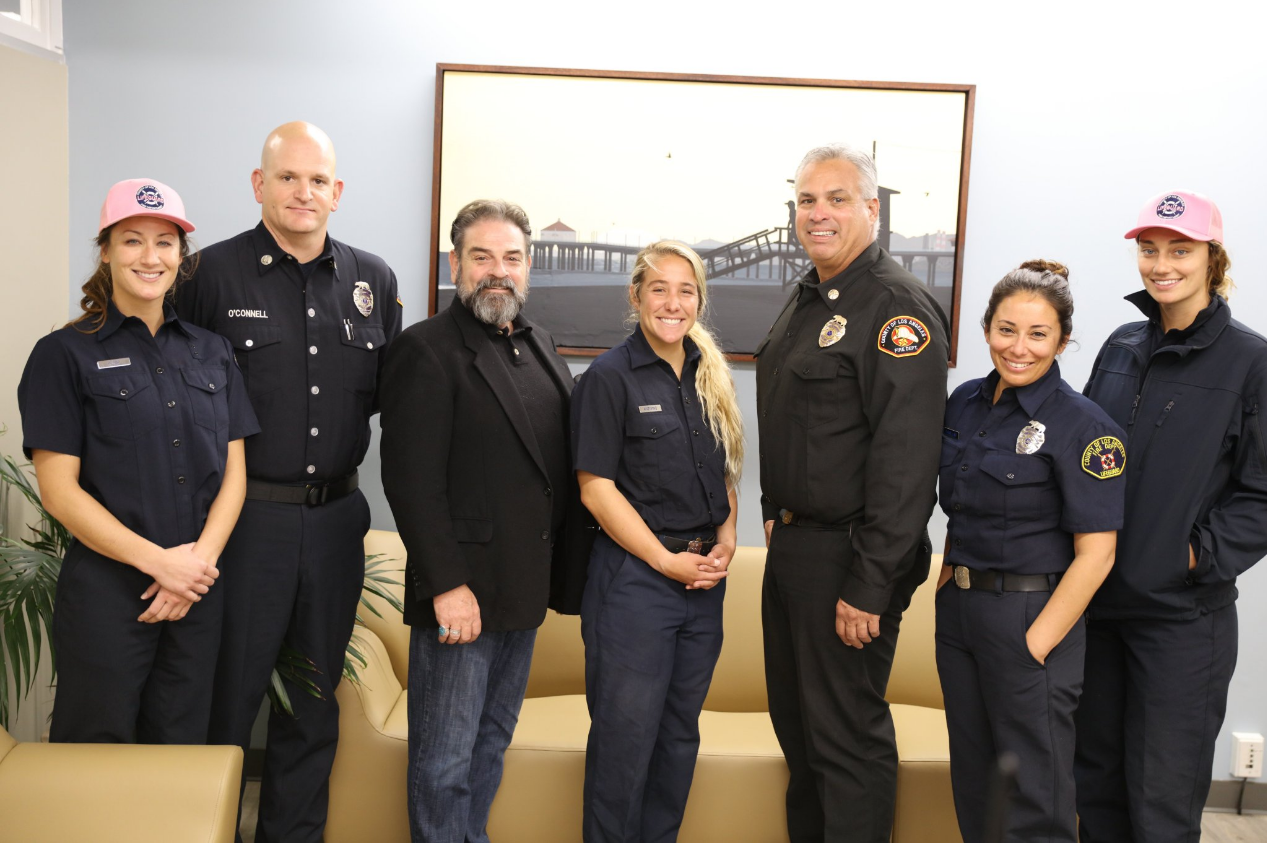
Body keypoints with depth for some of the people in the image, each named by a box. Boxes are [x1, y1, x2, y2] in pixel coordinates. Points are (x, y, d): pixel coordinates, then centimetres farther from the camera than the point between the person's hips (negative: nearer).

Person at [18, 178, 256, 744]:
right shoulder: (65, 354, -2)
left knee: (180, 751, 12)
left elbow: (233, 473, 7)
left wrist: (200, 559, -8)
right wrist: (158, 560, -14)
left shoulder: (211, 352, 10)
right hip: (104, 594, -3)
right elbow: (59, 490, -8)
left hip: (198, 591, 4)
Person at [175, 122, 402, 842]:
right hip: (245, 514, -4)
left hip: (337, 518, 4)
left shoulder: (374, 280, 7)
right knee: (228, 695, 7)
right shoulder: (213, 274, -5)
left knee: (314, 699, 16)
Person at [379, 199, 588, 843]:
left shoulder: (540, 347, 13)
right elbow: (411, 481, -16)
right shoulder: (427, 350, -10)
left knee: (490, 745, 18)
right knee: (444, 759, 4)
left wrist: (565, 572, 10)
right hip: (459, 594, -7)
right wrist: (447, 584, -20)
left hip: (525, 592, 7)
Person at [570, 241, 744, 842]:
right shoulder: (609, 377, -8)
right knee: (626, 732, 3)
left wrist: (724, 544, 1)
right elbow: (596, 487, -12)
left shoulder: (711, 376, 10)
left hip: (704, 580, 6)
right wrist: (667, 561, -13)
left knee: (680, 731, 15)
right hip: (634, 575, -6)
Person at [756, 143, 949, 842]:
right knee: (795, 721, 19)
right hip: (791, 545, 9)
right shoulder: (805, 300, 13)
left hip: (849, 555, -9)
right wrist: (776, 513, 17)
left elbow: (906, 459, -22)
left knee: (846, 736, 2)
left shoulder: (897, 306, -16)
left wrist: (869, 585, -23)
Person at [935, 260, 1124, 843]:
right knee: (973, 781, 18)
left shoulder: (1083, 426, -13)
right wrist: (948, 581, 8)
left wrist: (1036, 644, -17)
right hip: (958, 610, 6)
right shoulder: (965, 402, 6)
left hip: (1029, 616, -6)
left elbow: (1095, 554, -15)